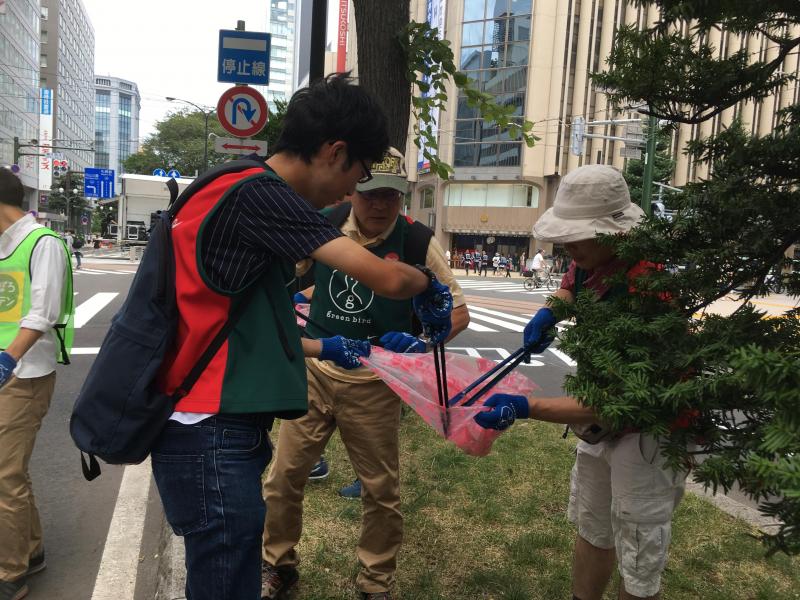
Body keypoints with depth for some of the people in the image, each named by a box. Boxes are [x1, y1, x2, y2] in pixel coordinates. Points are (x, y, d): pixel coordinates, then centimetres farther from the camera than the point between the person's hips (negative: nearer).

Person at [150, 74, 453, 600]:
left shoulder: (248, 194, 14)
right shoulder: (259, 194, -16)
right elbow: (386, 279, -22)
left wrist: (326, 348, 27)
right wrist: (428, 285, -1)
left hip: (216, 432, 10)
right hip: (213, 439, -10)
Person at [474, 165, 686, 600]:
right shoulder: (592, 261, -7)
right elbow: (571, 285, 19)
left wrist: (524, 408, -40)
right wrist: (549, 313, -4)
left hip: (649, 430, -8)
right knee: (591, 530, 24)